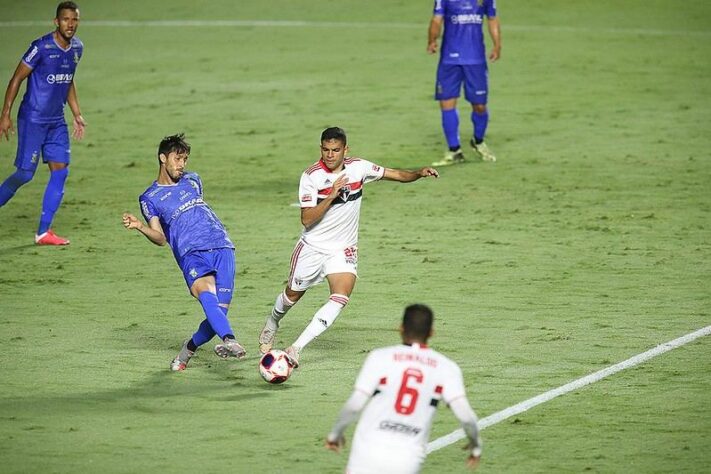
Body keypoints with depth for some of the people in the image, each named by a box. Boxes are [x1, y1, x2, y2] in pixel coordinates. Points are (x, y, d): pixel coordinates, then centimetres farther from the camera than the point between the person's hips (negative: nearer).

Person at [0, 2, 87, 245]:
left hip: (56, 121, 7)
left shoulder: (77, 48, 5)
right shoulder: (41, 47, -17)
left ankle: (44, 231, 3)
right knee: (25, 172, -7)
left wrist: (77, 115, 18)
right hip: (32, 119, -7)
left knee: (60, 170, -1)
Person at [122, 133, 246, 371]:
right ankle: (229, 341, -56)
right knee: (207, 295, -34)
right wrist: (140, 227, -14)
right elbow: (160, 238, 2)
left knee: (219, 312, -10)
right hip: (191, 253, -4)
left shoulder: (192, 180, 22)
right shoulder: (150, 198, 10)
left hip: (221, 247, 4)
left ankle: (189, 349, 16)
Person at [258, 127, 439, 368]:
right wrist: (331, 196, -32)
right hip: (312, 247, -2)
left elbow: (397, 174, 1)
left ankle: (296, 348, -20)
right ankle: (271, 324, 51)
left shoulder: (358, 167, -6)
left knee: (340, 298, -21)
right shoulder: (311, 176, -16)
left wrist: (419, 173, -18)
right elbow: (307, 219, -21)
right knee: (293, 294, 16)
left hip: (343, 249, 2)